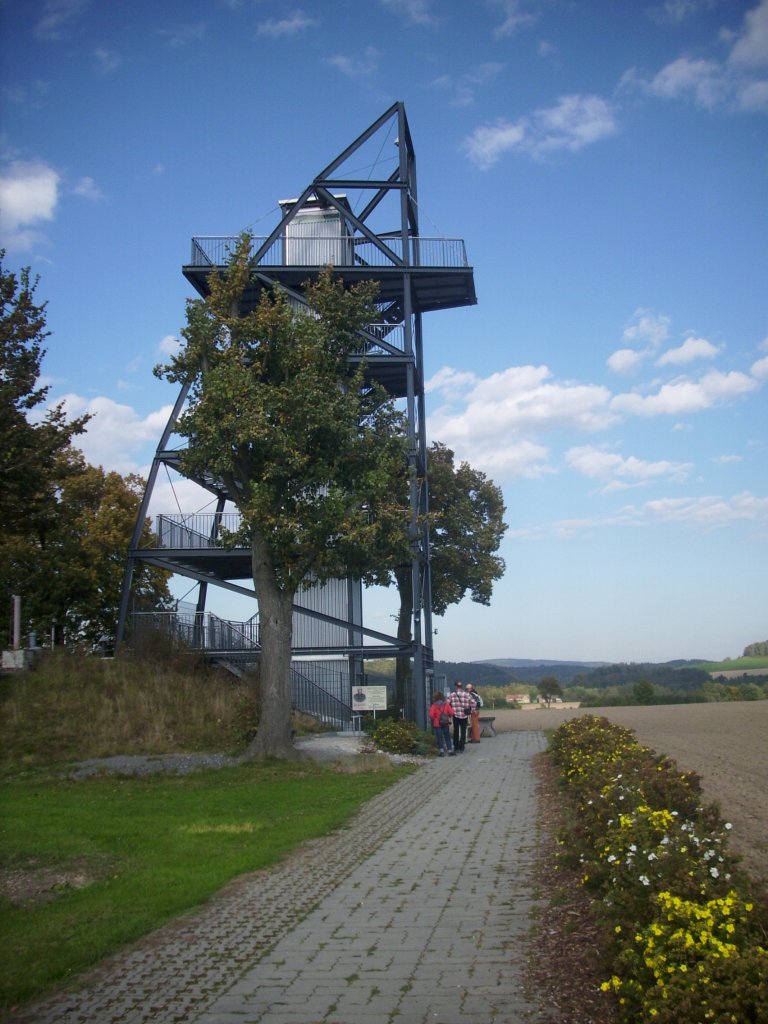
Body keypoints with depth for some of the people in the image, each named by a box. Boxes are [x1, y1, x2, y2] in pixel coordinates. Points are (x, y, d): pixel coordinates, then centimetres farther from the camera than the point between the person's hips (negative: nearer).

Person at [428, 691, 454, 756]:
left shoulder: (434, 706, -9)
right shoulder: (446, 704, -1)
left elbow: (431, 715, -17)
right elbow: (451, 712, -6)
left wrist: (432, 720, 2)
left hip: (437, 724, -2)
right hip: (446, 724, 2)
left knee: (439, 738, 4)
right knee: (447, 738, 10)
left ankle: (441, 750, -5)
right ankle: (450, 750, 10)